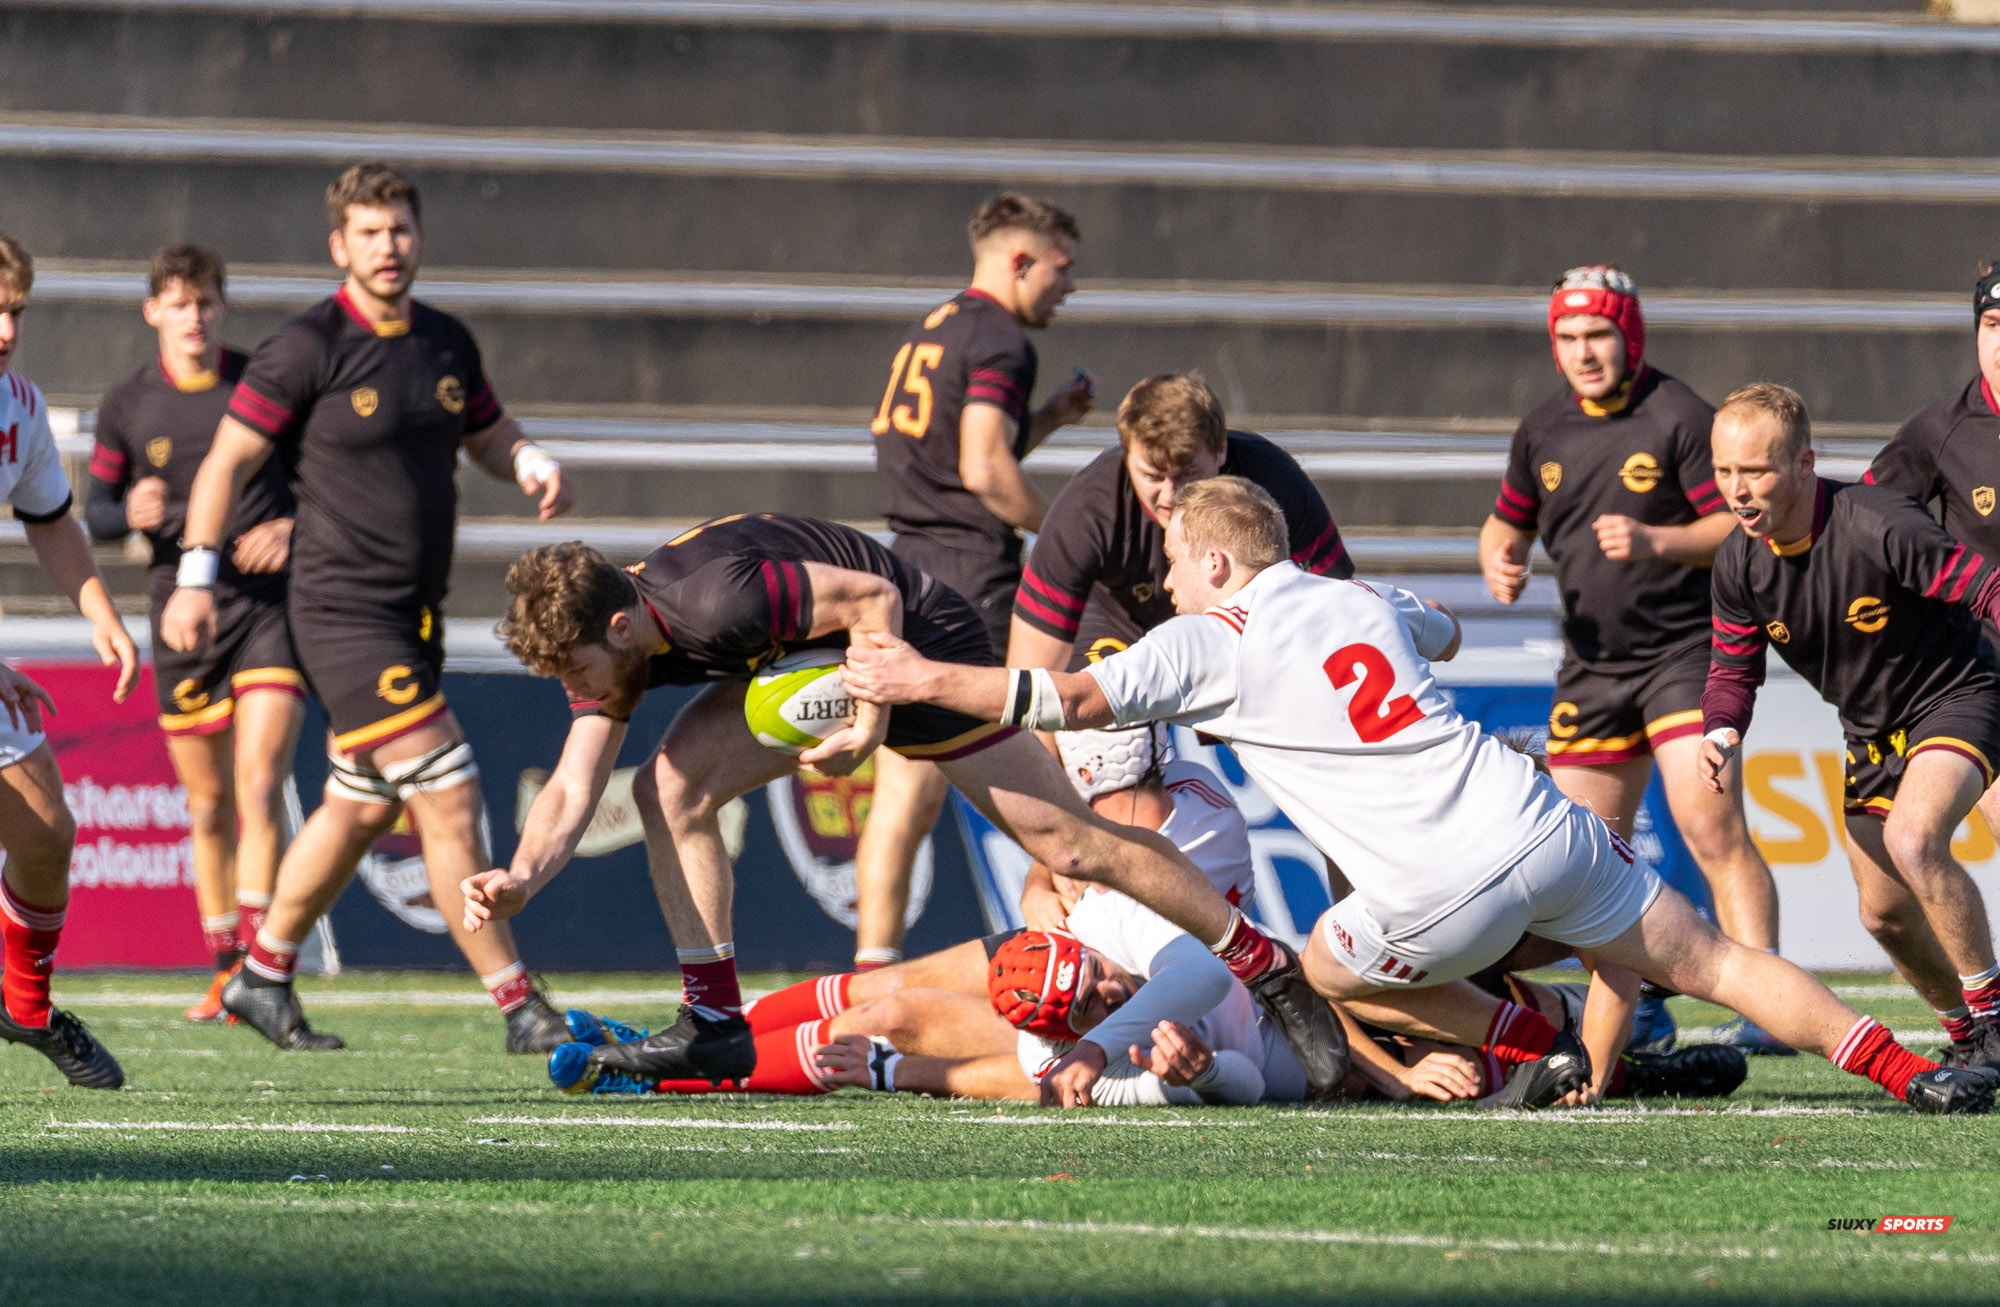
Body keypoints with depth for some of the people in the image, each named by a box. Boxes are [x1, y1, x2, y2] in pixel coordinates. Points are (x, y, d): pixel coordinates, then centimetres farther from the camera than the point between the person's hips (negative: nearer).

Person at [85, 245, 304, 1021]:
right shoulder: (127, 406, 6)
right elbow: (95, 512, 11)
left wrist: (293, 527, -10)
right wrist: (131, 514, -12)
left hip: (271, 607, -2)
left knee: (259, 786, -16)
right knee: (208, 806, 7)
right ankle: (226, 973, 18)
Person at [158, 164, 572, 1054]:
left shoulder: (447, 344, 9)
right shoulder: (309, 348, -11)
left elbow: (487, 436, 23)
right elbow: (229, 459, -7)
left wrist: (535, 465, 0)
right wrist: (196, 579, -11)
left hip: (415, 615, 8)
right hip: (342, 613, -8)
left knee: (361, 807, 16)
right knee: (448, 798, -12)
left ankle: (262, 977, 33)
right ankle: (519, 1009, -10)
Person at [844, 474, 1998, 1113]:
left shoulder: (1211, 642, 3)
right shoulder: (1365, 603, 21)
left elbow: (1072, 701, -2)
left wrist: (924, 681, 9)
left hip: (1446, 891, -5)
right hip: (1544, 827, 5)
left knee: (1333, 969, 25)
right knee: (1710, 961, 12)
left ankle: (1540, 1048, 17)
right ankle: (1908, 1071, 2)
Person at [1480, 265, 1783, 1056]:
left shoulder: (1679, 418, -10)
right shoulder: (1542, 432, 9)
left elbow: (1740, 526, -12)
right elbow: (1508, 523, 22)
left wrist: (1656, 542, -26)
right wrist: (1500, 562, 0)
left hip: (1685, 653, -7)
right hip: (1591, 661, 7)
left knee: (1711, 827, -19)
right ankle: (1637, 1009, 21)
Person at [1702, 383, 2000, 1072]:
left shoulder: (1878, 525, -31)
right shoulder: (1739, 563, -11)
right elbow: (1733, 669, 1)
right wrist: (1719, 731, -19)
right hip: (1872, 731, 7)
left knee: (1913, 841, -32)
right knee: (1884, 911, 9)